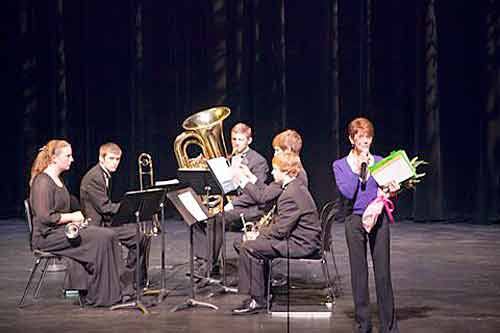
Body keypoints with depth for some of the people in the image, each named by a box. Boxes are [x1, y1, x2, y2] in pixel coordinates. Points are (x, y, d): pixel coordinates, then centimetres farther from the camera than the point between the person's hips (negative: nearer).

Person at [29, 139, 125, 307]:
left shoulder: (57, 179, 17)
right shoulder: (43, 182, -14)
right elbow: (45, 217, -22)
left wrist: (75, 218, 6)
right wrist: (72, 217, -13)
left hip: (63, 229, 10)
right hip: (47, 236, -10)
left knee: (107, 235, -9)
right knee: (101, 239, -22)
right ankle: (101, 296, -14)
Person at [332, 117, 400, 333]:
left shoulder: (380, 161, 9)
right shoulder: (340, 165, 3)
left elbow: (387, 189, 13)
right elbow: (347, 193, -11)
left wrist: (392, 191, -9)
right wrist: (358, 167, -11)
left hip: (379, 219, 1)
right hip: (355, 220, -1)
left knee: (383, 273, -1)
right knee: (359, 273, 4)